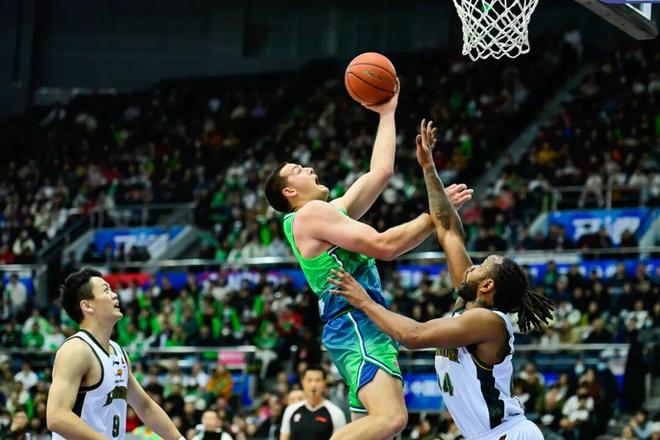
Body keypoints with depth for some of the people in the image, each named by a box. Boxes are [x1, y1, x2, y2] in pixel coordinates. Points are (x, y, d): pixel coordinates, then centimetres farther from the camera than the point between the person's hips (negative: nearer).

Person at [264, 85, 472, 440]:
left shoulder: (331, 212, 23)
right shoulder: (311, 213, -6)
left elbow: (380, 173, 27)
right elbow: (384, 246, -13)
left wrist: (387, 113, 31)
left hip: (361, 326, 11)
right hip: (355, 324, -11)